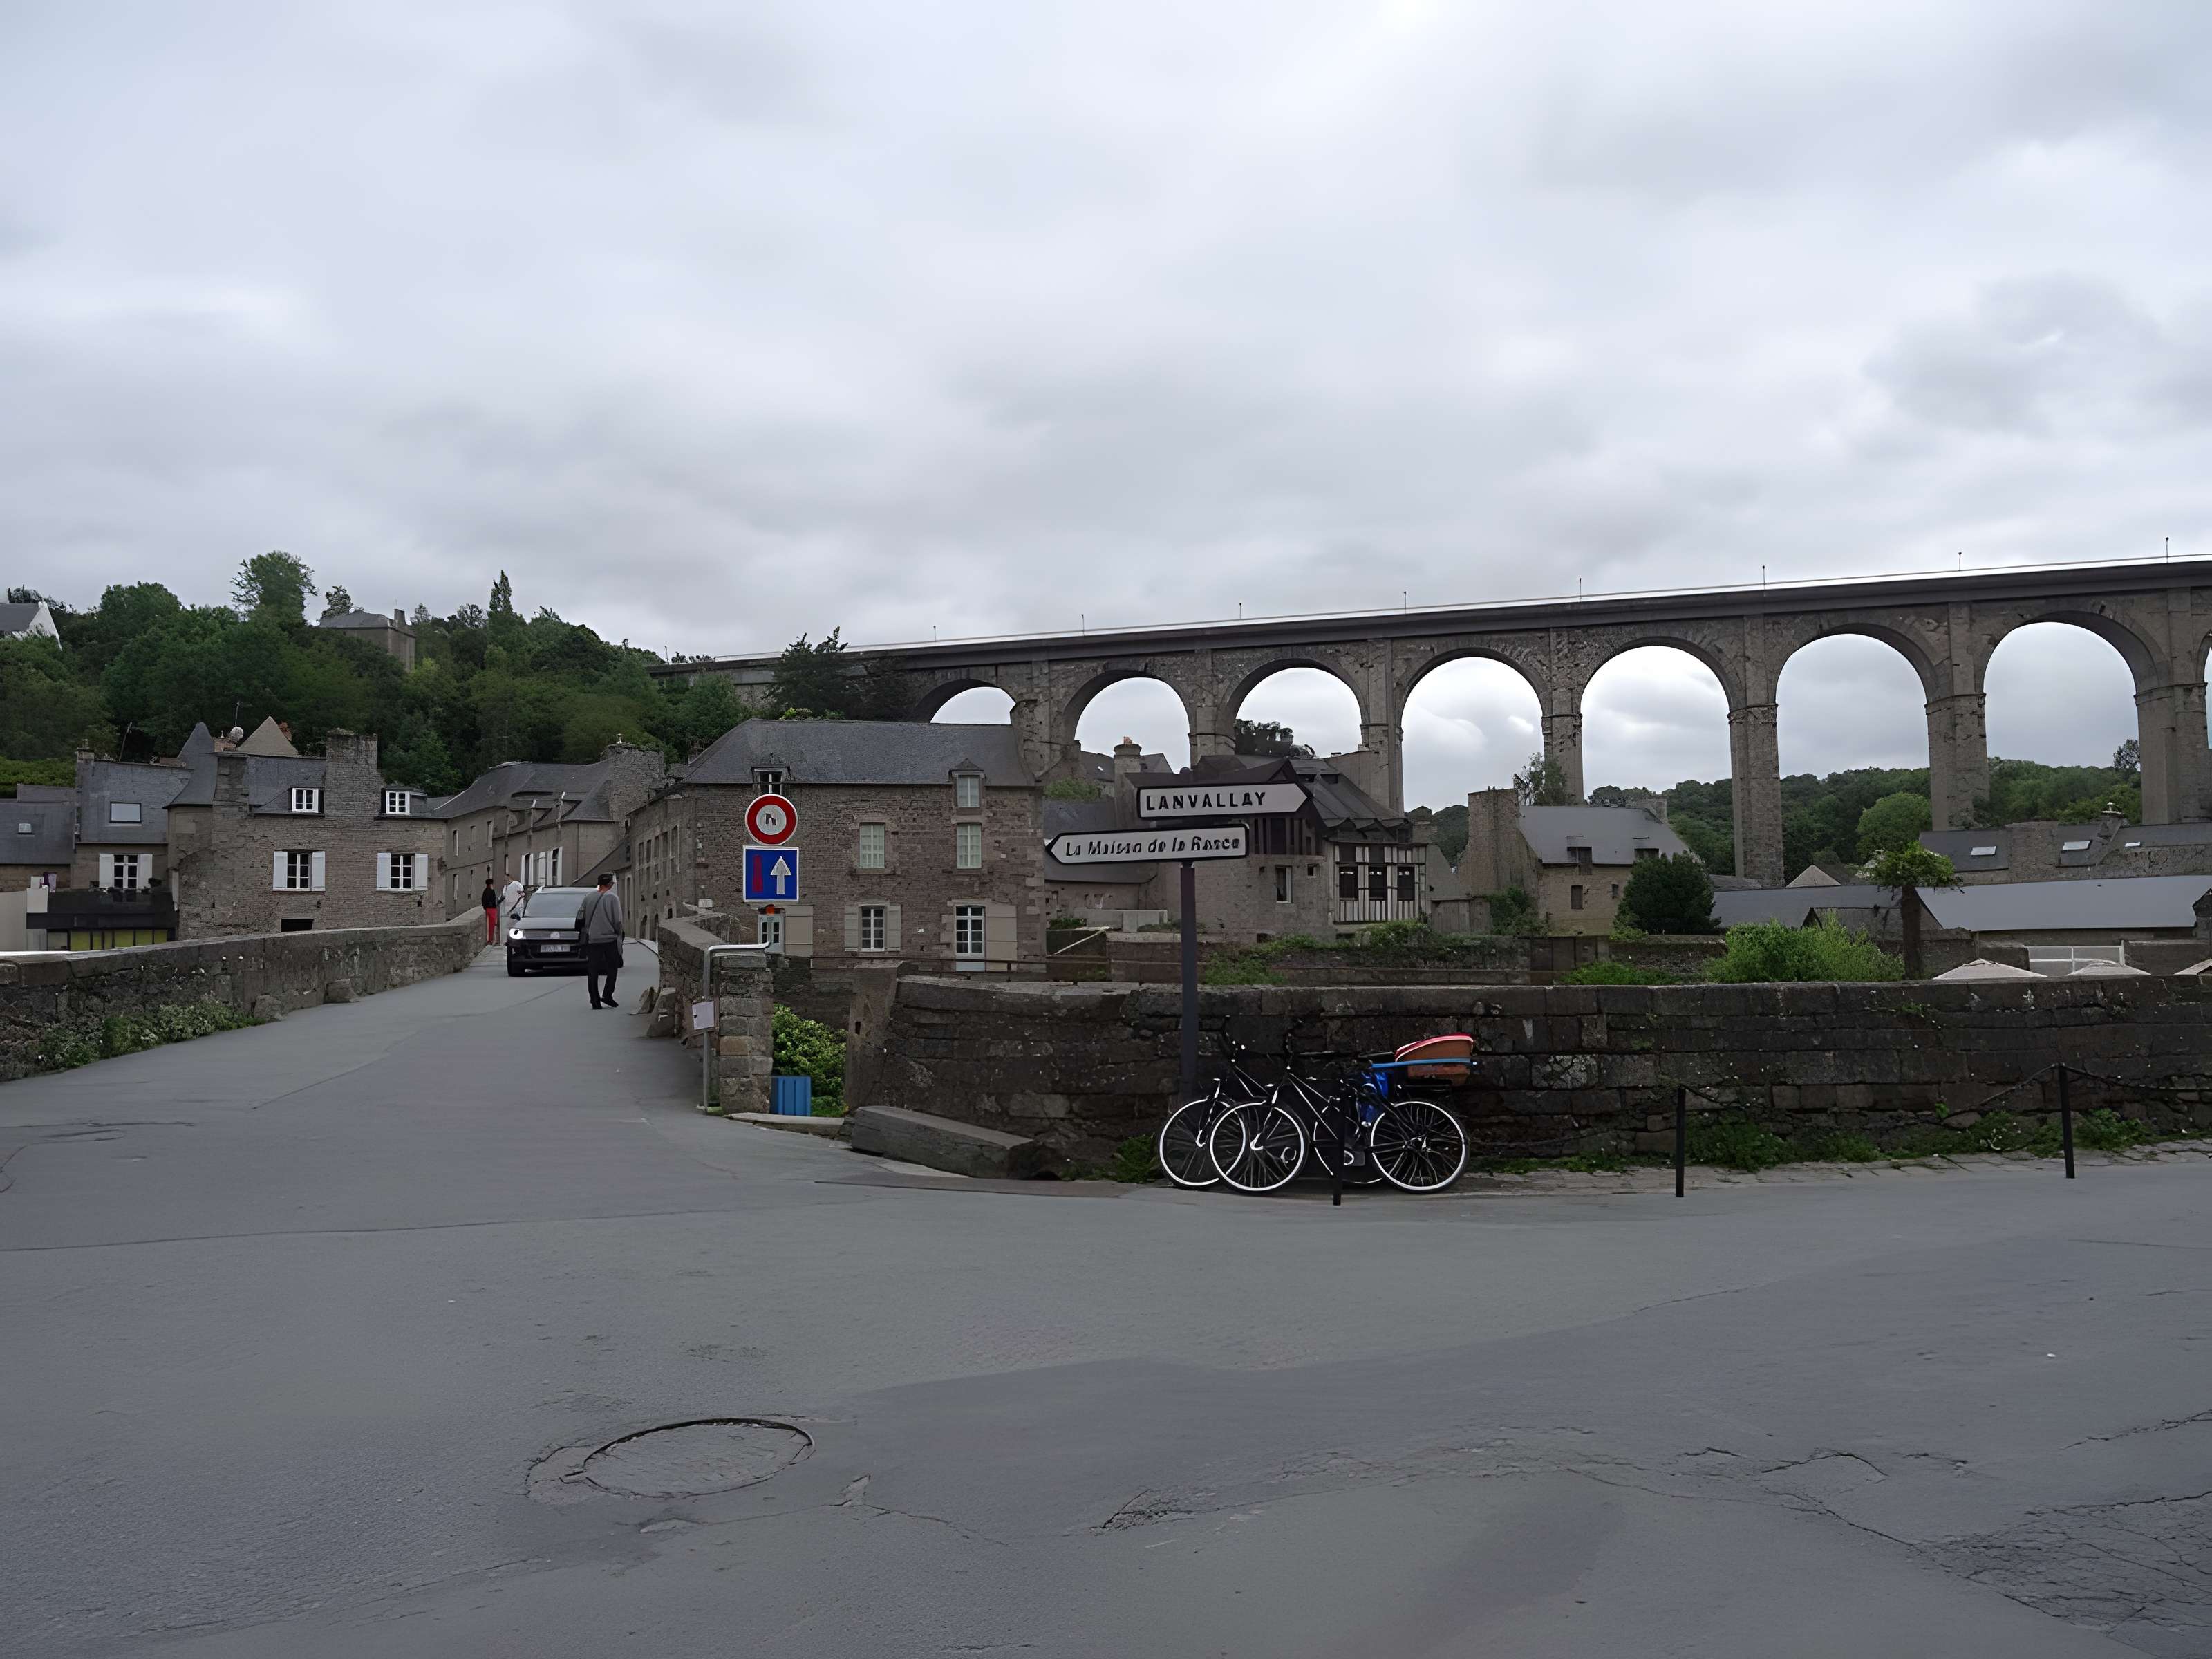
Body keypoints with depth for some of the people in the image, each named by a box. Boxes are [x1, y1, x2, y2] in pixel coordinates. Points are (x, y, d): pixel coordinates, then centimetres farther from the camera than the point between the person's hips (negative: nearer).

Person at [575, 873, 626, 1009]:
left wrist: (584, 931, 18)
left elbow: (580, 918, 5)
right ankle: (607, 995, -2)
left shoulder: (589, 898, 4)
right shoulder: (612, 898, -8)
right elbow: (618, 921, -11)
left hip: (592, 939, 3)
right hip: (610, 938, -3)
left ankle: (595, 1001, 4)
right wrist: (619, 933, 3)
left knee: (592, 971, 7)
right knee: (612, 967, 11)